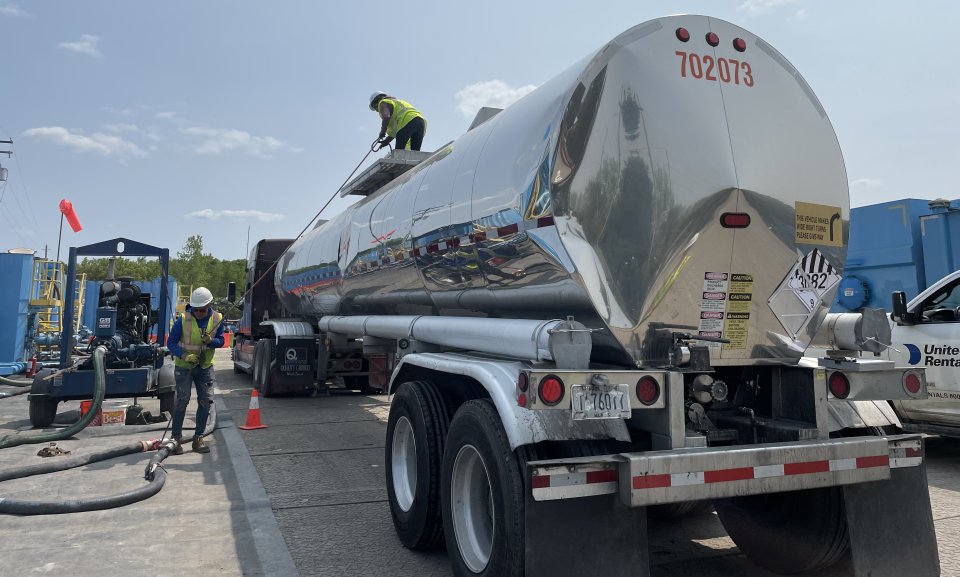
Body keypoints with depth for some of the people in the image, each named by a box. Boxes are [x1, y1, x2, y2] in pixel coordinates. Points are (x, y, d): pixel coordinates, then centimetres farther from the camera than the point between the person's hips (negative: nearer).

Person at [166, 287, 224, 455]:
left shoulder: (217, 319, -7)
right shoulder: (183, 319, -16)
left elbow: (220, 341, 0)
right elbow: (171, 342, -12)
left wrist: (210, 341, -23)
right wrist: (184, 355, -28)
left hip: (205, 366, 3)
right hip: (184, 365, -3)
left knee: (205, 401, 2)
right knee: (182, 400, -7)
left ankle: (198, 438, 13)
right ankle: (176, 438, 4)